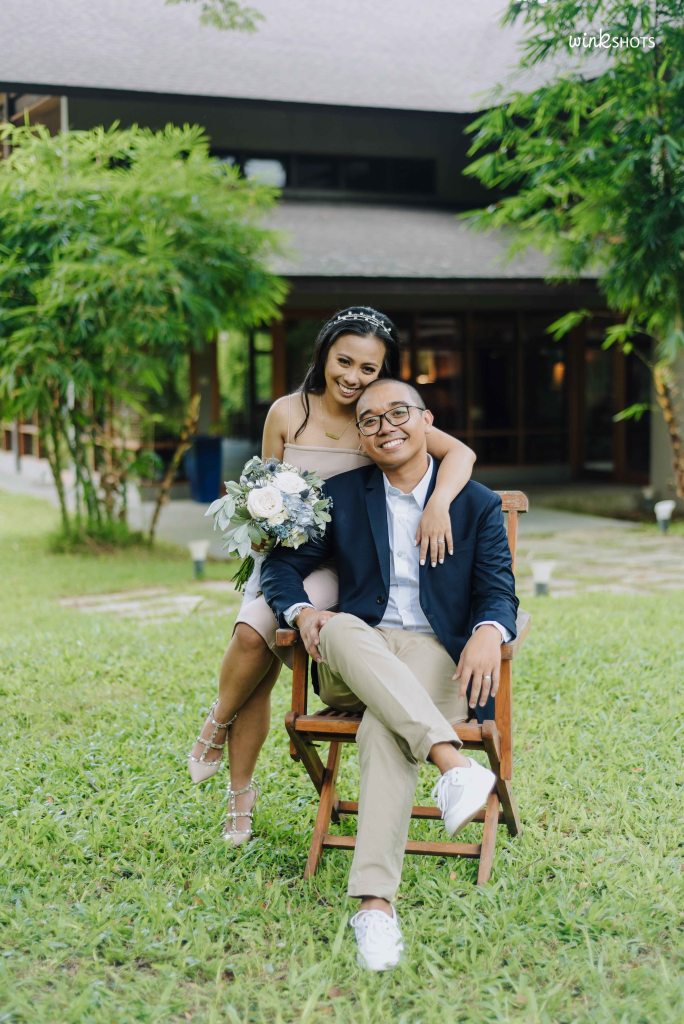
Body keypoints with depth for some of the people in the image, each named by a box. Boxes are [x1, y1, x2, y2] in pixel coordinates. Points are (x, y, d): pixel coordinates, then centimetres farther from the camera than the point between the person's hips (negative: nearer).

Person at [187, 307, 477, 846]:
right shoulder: (287, 413, 2)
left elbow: (460, 452, -15)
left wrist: (438, 503, -34)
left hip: (340, 566, -2)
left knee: (255, 629, -28)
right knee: (250, 635, -20)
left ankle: (220, 720, 5)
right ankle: (240, 792, 0)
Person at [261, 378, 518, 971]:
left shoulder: (478, 504, 9)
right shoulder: (342, 495, 14)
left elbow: (500, 592, 2)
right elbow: (283, 563, 14)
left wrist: (489, 631, -24)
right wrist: (302, 612, -10)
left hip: (436, 653, -2)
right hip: (351, 658, 2)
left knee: (385, 730, -36)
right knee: (341, 629, -37)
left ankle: (375, 903, -43)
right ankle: (454, 764, -49)